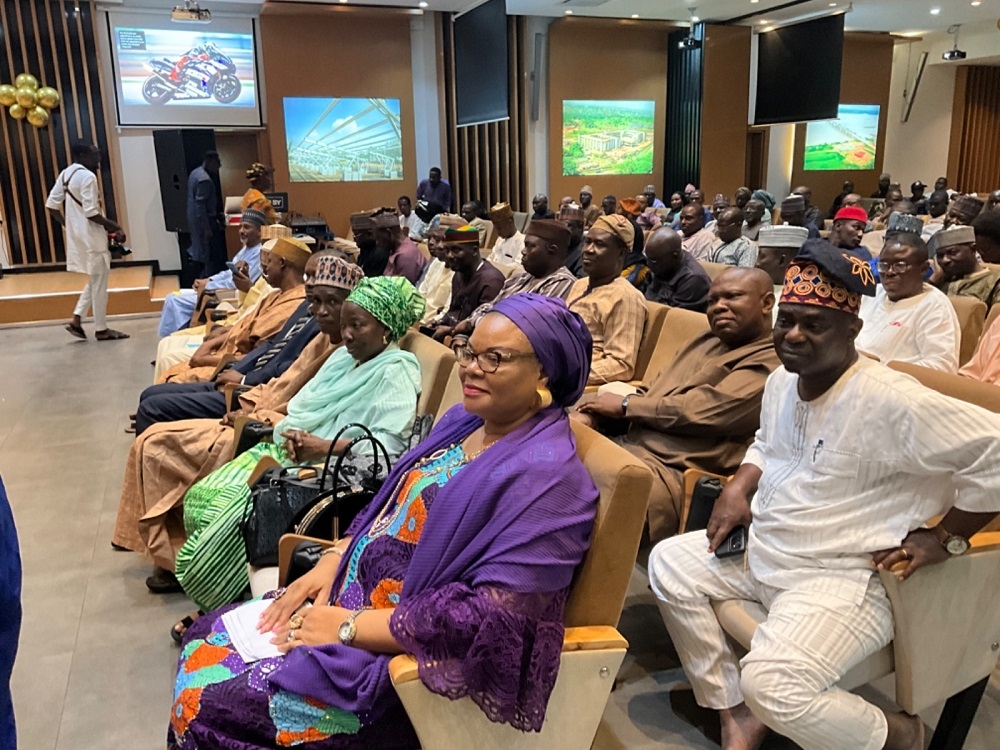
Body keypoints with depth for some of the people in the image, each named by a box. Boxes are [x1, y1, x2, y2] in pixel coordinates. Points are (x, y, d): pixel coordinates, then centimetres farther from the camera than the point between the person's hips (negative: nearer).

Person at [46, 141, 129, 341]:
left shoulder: (65, 174, 10)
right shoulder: (87, 176, -17)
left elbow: (51, 206, 11)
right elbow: (91, 213, -23)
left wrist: (68, 225, 18)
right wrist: (114, 226, -14)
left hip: (77, 236, 9)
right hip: (91, 238, -9)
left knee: (95, 280, 20)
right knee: (99, 283, 1)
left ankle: (77, 319, 16)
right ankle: (101, 330, 9)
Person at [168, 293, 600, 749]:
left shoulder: (545, 476, -23)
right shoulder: (464, 421, 6)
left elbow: (492, 619, -27)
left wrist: (351, 626, -20)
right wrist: (331, 562, -1)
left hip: (405, 656, -8)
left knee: (209, 709, -7)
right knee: (203, 642, 11)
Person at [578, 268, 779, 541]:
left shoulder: (770, 361, -5)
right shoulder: (706, 341, 21)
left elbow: (708, 409, -16)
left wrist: (625, 405, -7)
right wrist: (592, 415, 1)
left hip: (673, 470, -8)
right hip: (629, 444, 9)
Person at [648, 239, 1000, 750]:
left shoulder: (890, 401, -25)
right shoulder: (782, 379, 3)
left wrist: (945, 538, -15)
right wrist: (738, 487, 4)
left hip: (840, 578, -9)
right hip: (761, 549, 9)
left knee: (772, 682, -27)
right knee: (669, 562, 4)